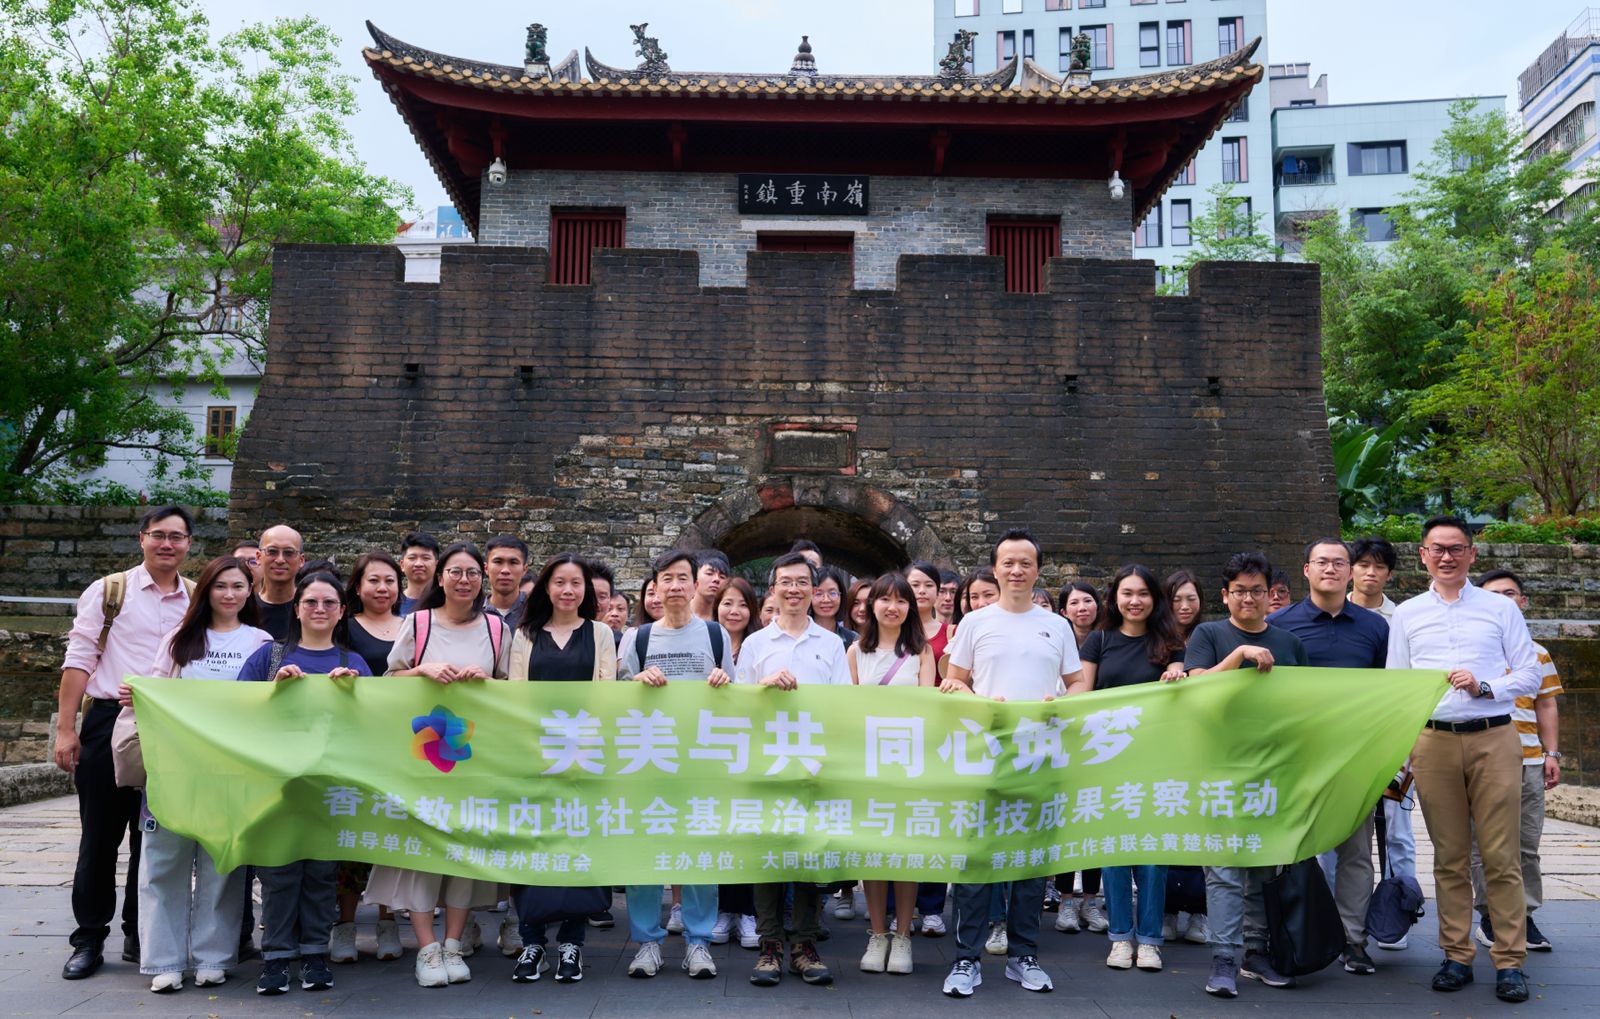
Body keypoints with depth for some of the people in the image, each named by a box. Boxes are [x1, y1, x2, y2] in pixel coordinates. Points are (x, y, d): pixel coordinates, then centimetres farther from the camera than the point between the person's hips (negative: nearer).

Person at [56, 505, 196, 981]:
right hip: (110, 722, -2)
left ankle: (140, 936, 22)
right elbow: (79, 659, -2)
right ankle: (89, 940, 16)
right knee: (100, 834, 4)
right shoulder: (109, 591, 2)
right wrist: (65, 728, -8)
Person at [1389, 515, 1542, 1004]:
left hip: (1494, 740, -1)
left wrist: (1484, 686, -12)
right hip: (1434, 743, 1)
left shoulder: (1500, 609, 8)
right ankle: (1457, 956, 13)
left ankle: (1510, 961, 6)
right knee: (1449, 858, 6)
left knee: (1501, 857, -2)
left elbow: (1530, 675, 6)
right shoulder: (1406, 614, 11)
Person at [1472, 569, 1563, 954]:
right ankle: (1490, 917, 9)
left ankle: (1524, 916, 17)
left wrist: (1552, 754, 10)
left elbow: (1546, 706, 17)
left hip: (1529, 761, 4)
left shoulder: (1537, 653, 15)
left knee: (1527, 844, 7)